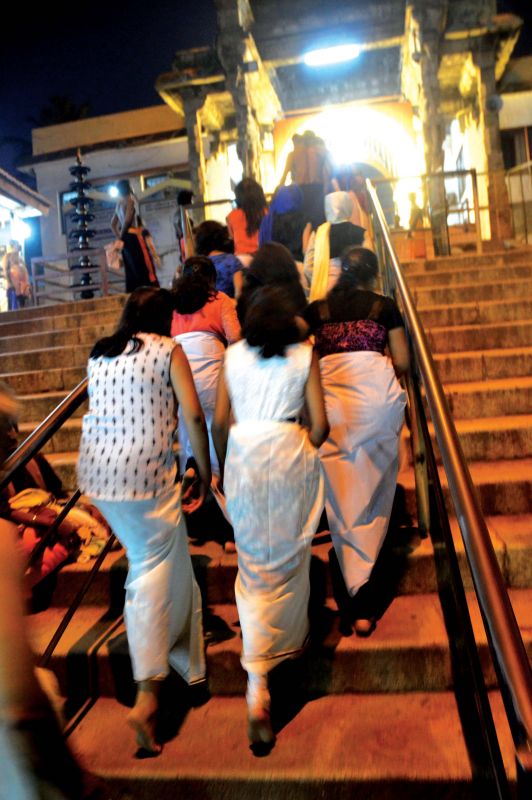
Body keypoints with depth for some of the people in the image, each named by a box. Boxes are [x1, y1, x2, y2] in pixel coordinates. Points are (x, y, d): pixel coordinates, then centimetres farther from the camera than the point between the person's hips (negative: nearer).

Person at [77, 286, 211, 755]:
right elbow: (193, 416, -7)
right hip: (146, 470, -6)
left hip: (95, 469, 6)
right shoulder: (168, 350, 0)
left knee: (143, 554, 23)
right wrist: (205, 471, 3)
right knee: (156, 568, 2)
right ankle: (147, 696, 1)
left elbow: (99, 410, 16)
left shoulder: (99, 355, 15)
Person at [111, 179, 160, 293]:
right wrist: (123, 233, -5)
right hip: (134, 236, -8)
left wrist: (120, 236, 14)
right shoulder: (130, 199, -3)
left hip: (126, 239, 8)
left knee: (131, 271, 6)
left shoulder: (119, 204, 19)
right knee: (145, 267, -12)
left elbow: (113, 224, 21)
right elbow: (128, 218, -17)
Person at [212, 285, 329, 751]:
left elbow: (220, 420, 5)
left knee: (254, 566, 8)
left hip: (243, 458, 2)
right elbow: (320, 424, -2)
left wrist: (223, 464, 18)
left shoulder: (234, 355, 5)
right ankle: (292, 640, 39)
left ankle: (257, 683, 4)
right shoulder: (304, 355, 1)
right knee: (291, 559, 18)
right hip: (289, 456, -1)